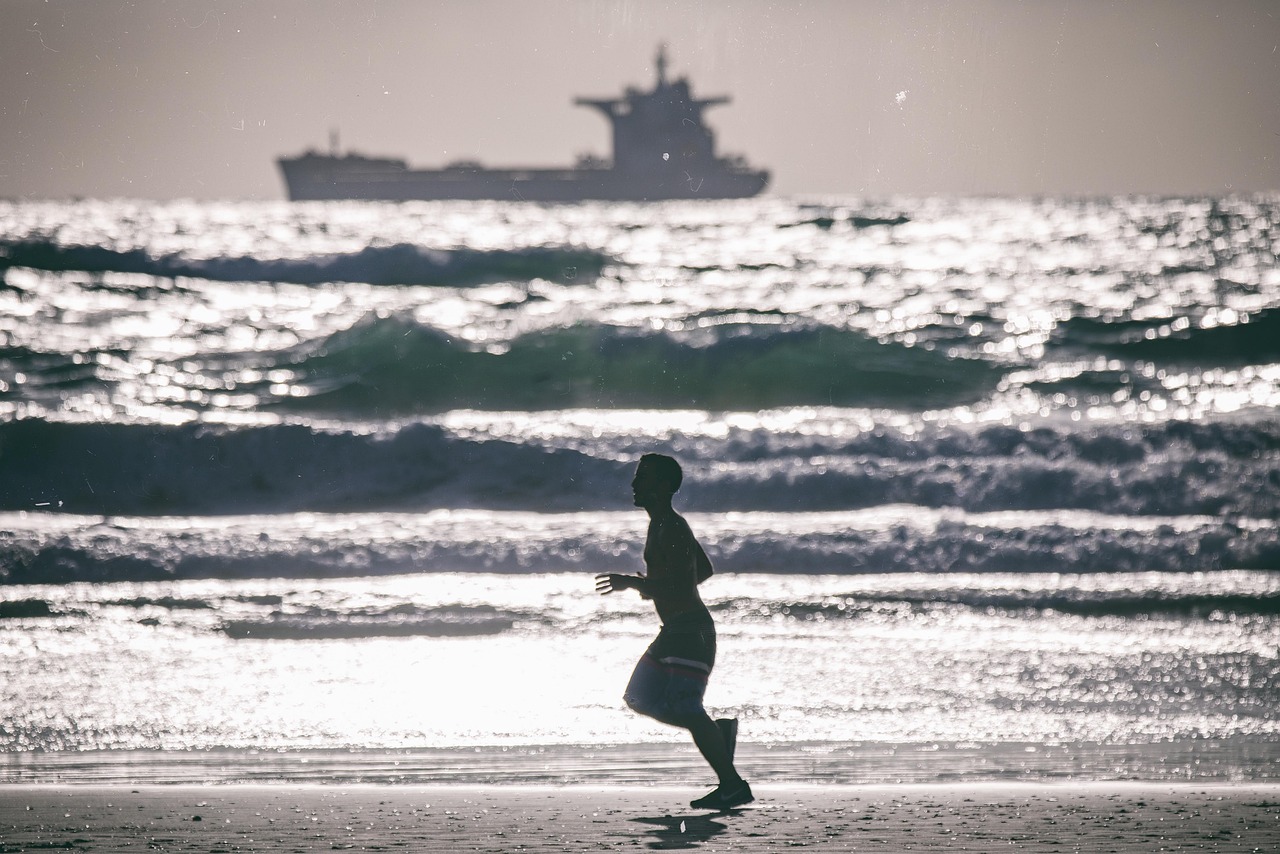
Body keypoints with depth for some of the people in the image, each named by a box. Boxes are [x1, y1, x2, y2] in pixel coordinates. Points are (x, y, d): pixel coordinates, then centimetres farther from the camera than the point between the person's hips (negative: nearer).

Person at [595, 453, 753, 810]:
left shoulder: (672, 529, -17)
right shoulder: (660, 526, 15)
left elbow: (682, 582, -27)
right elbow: (705, 570, 25)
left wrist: (632, 582, -25)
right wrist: (653, 586, 22)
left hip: (692, 632, -10)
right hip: (674, 632, 10)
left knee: (685, 709, -12)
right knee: (641, 699, 11)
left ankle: (733, 786, -6)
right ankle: (720, 730, 17)